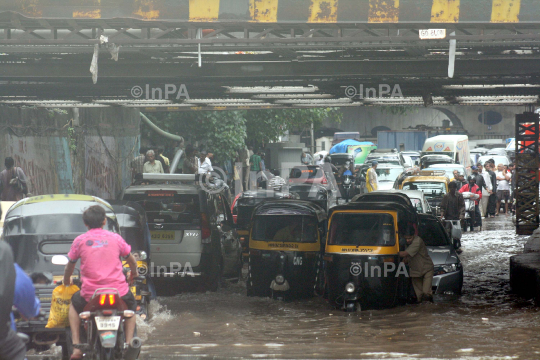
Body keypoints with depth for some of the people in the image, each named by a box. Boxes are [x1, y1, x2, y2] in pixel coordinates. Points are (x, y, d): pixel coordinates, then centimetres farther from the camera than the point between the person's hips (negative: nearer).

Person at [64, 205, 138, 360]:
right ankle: (128, 343, 12)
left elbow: (70, 265, 15)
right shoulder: (115, 238, 6)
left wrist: (66, 280, 37)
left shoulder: (80, 241, 4)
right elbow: (132, 261, 19)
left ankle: (76, 346, 16)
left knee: (74, 304, 30)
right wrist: (134, 273, 42)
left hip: (90, 294, -1)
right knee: (131, 306, 32)